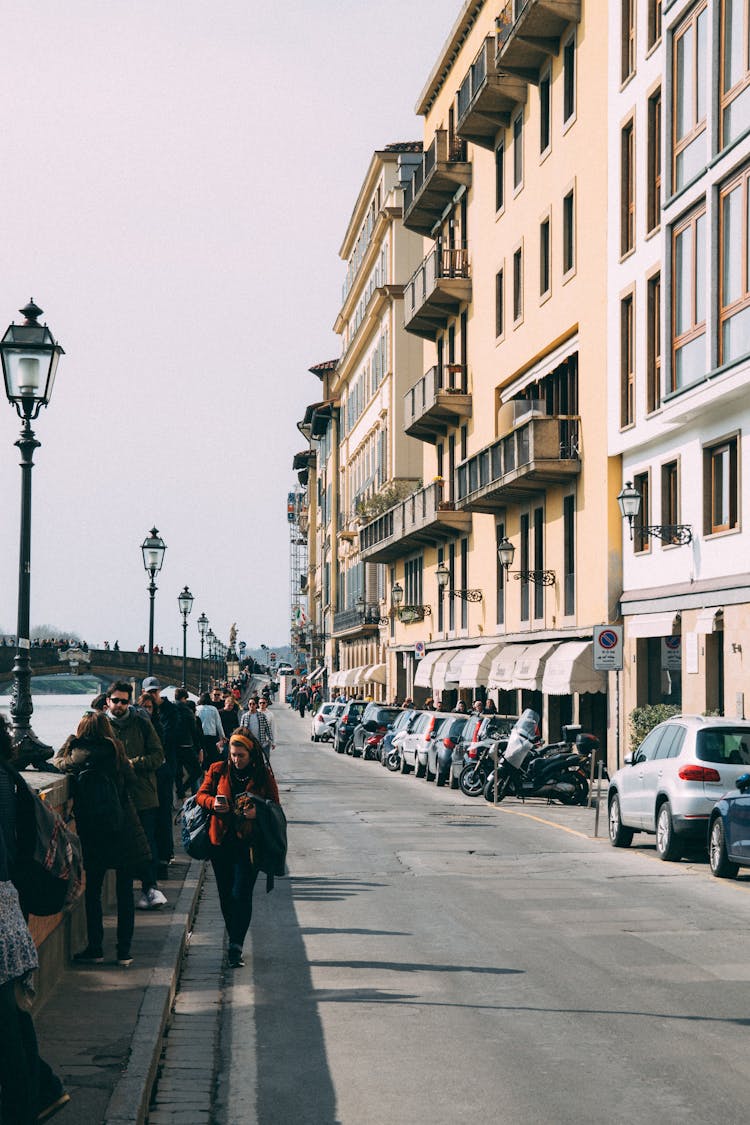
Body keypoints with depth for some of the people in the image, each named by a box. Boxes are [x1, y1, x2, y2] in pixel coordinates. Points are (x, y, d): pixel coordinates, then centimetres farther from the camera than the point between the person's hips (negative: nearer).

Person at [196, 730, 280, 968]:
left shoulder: (263, 776, 0)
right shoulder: (218, 770, 4)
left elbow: (274, 806, 5)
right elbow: (201, 794, 11)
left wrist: (257, 812, -16)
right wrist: (212, 803, -12)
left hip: (249, 843, -3)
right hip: (221, 841, 3)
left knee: (241, 894, -11)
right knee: (226, 894, 9)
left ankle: (235, 946, -12)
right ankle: (235, 940, 25)